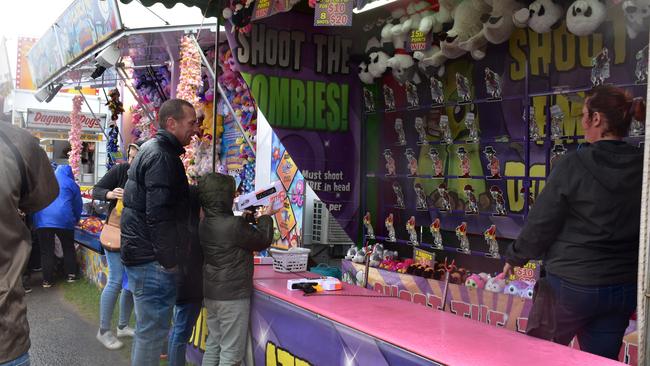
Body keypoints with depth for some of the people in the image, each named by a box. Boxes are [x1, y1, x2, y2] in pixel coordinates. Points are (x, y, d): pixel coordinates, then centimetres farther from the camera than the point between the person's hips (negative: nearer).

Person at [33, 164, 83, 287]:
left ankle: (47, 280, 5)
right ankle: (71, 275, 17)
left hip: (42, 220, 2)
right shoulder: (72, 184, 15)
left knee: (46, 251, 5)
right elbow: (78, 206, 18)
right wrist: (76, 220, 34)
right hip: (64, 219, -1)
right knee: (68, 247, 16)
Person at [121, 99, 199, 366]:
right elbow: (159, 215, -24)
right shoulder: (161, 156, -17)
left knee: (147, 328, 20)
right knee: (152, 331, -2)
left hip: (140, 254, 10)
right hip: (153, 260, -10)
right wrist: (169, 259, -17)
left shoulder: (152, 149, 15)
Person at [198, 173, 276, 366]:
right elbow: (263, 240, -7)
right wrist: (266, 217, 7)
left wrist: (246, 218, 15)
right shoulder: (235, 225, -21)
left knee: (213, 346, 17)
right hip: (233, 296, -8)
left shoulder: (204, 224, 2)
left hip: (211, 293, 8)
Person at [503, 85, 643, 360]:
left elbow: (540, 224, -11)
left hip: (572, 284, -5)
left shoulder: (574, 165, -16)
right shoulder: (641, 167, -2)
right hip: (625, 289, 5)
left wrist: (515, 257, 5)